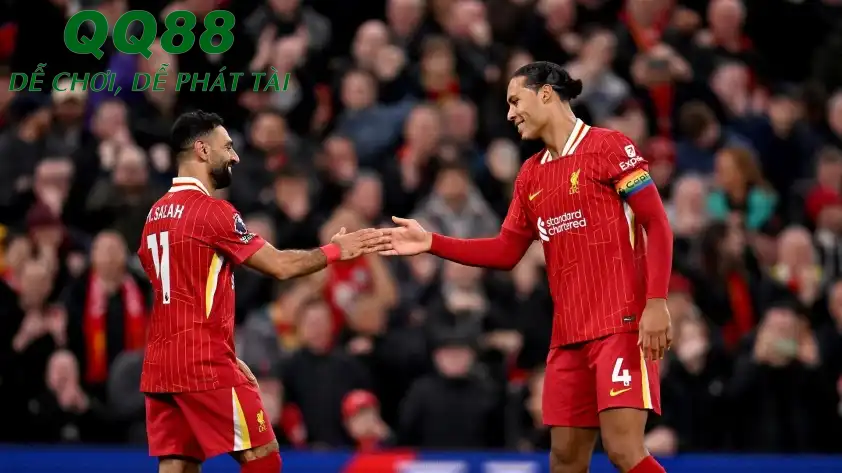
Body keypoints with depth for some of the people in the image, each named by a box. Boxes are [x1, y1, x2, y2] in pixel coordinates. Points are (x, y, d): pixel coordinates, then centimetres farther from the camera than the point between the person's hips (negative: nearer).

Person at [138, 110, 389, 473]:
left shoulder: (156, 215, 15)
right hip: (205, 364, -8)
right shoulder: (212, 211, -10)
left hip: (161, 364, 8)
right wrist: (336, 250, 5)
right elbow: (280, 266, -9)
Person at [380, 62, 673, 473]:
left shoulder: (609, 147, -5)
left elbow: (658, 227, -9)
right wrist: (432, 243, 9)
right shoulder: (530, 175, 16)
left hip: (622, 324, -7)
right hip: (568, 334, 7)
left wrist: (656, 303, -18)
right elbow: (506, 252, 19)